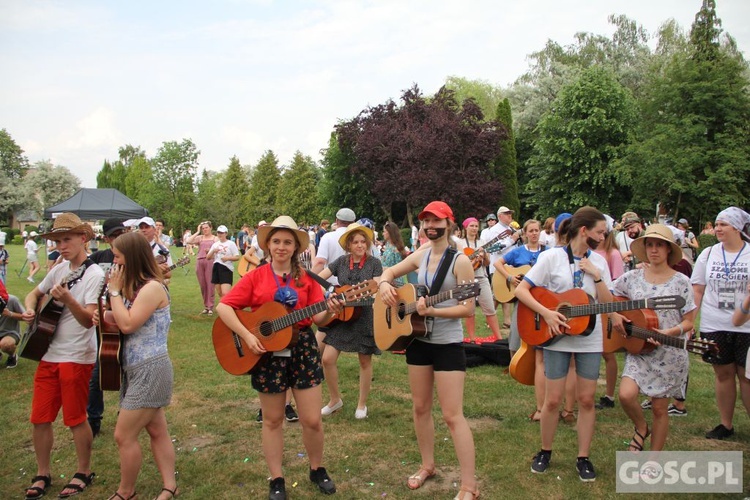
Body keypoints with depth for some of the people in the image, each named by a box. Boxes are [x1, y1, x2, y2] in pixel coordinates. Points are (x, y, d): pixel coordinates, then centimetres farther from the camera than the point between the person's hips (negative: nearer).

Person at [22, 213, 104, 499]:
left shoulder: (94, 275, -14)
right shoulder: (59, 270, 7)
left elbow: (89, 320, -21)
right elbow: (34, 294, 22)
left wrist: (67, 299, -36)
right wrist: (30, 310, 0)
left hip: (76, 357, -6)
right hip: (49, 354, 7)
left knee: (75, 419, 4)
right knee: (40, 417, 11)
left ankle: (84, 473, 23)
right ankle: (43, 474, 27)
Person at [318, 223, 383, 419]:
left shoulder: (374, 263, -5)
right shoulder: (341, 261, 2)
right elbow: (317, 277, 0)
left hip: (365, 317, -2)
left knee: (365, 361, 8)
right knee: (327, 359, -3)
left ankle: (362, 404, 26)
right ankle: (335, 399, 19)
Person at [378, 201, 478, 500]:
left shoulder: (460, 261, -14)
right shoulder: (420, 257, 4)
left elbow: (468, 308, -17)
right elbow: (389, 272, 17)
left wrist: (432, 311, -29)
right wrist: (384, 284, -6)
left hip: (448, 344, -6)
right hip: (418, 340, 7)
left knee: (452, 415, -4)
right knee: (420, 407, 16)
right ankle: (427, 465, 35)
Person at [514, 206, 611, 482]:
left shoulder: (599, 262, 4)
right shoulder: (552, 257, -8)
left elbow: (608, 304, 0)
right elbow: (521, 290, -11)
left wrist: (596, 276, -13)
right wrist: (546, 313, -21)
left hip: (589, 339, 3)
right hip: (558, 337, -3)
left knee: (586, 399, 7)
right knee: (552, 399, 2)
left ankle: (583, 457, 22)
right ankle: (545, 451, 23)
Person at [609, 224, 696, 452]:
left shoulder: (681, 282, -3)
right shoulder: (632, 277, 3)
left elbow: (689, 322, -2)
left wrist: (667, 333, -19)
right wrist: (614, 315, -5)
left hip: (669, 354, -2)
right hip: (637, 350, 2)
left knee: (659, 408, 6)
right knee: (626, 395, -18)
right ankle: (641, 428, 16)